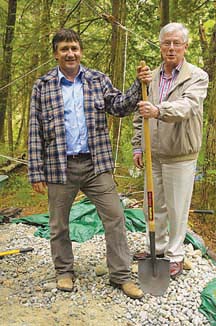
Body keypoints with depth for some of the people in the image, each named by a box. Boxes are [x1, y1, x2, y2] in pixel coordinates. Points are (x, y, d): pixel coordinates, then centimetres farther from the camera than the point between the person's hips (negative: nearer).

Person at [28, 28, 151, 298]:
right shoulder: (42, 86, 1)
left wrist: (139, 86, -15)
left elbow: (119, 107, 1)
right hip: (60, 167, -1)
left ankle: (121, 275, 17)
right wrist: (36, 172, -4)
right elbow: (35, 132, 0)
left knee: (115, 217, 3)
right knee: (59, 224, 10)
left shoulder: (98, 80, 7)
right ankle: (64, 272, 31)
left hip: (96, 164, 2)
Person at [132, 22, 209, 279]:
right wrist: (137, 147, 10)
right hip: (153, 154, 5)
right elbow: (140, 116, 14)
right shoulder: (151, 78, 9)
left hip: (180, 156, -5)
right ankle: (158, 247, 36)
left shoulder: (197, 77, -8)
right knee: (154, 206, 17)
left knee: (177, 209, 4)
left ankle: (175, 256, 22)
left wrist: (159, 110, -45)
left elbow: (188, 106, -27)